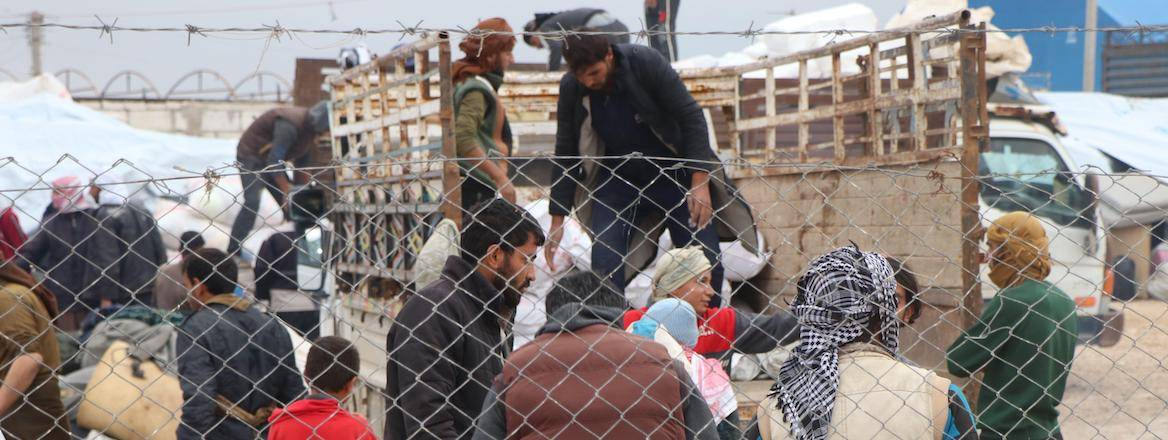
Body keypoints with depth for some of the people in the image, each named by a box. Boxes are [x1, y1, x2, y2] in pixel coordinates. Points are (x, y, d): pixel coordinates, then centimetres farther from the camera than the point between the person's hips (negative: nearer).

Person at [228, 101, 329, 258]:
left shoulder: (309, 128, -3)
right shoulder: (290, 125, -32)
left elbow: (303, 162, 6)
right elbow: (274, 160, -34)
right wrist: (287, 189, -32)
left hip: (271, 159, 9)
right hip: (251, 156, -9)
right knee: (252, 203, -22)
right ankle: (233, 253, -21)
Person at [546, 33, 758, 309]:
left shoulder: (646, 63, -20)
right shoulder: (570, 88, -11)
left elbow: (692, 118, -16)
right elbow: (565, 154, -1)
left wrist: (700, 182, -23)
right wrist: (557, 219, -2)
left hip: (673, 172, -2)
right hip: (617, 180, 2)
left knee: (705, 260, -6)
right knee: (604, 265, -13)